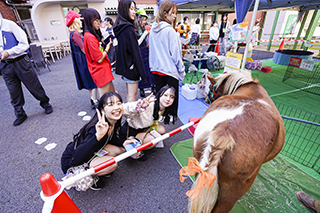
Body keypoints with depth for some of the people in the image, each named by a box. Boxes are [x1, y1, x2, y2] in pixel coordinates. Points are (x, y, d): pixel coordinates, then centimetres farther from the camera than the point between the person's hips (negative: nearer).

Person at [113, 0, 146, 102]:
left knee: (129, 93, 19)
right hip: (132, 67, -9)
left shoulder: (120, 27, 12)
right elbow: (135, 51, -18)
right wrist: (141, 72, -15)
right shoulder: (128, 28, -16)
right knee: (132, 96, 0)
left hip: (125, 66, 9)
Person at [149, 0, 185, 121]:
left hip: (156, 69, 7)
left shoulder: (153, 29, 9)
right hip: (170, 70, -7)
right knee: (171, 99, 7)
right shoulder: (170, 30, -13)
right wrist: (181, 69, -3)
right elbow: (175, 53, -12)